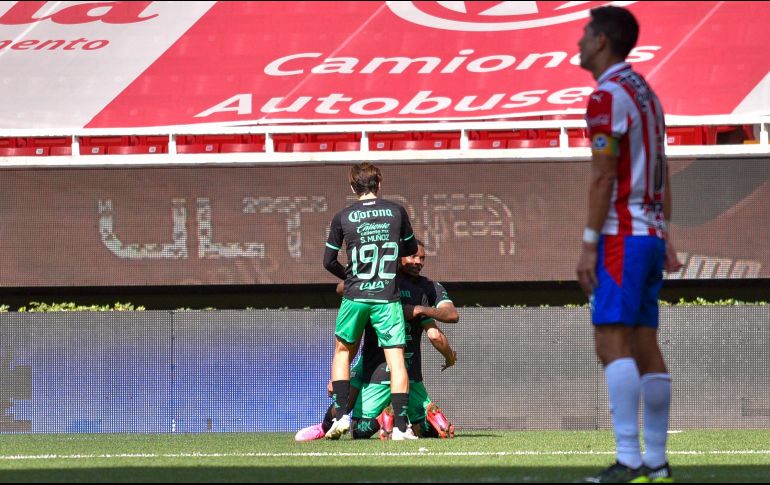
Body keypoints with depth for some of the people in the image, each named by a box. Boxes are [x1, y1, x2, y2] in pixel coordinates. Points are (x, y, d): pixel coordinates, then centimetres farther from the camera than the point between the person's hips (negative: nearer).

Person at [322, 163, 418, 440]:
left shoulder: (342, 218, 1)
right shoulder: (396, 212, 3)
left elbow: (329, 261, 8)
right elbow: (411, 249, 17)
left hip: (355, 296, 1)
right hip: (388, 298, -1)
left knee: (343, 352, 19)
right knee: (396, 358, -1)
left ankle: (341, 415, 8)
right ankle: (400, 425, -10)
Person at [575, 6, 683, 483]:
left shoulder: (608, 96, -11)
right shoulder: (646, 93, 18)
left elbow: (603, 177, -15)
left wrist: (589, 245, -15)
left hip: (621, 235, -9)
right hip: (651, 232, 9)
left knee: (613, 343, -14)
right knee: (645, 347, 9)